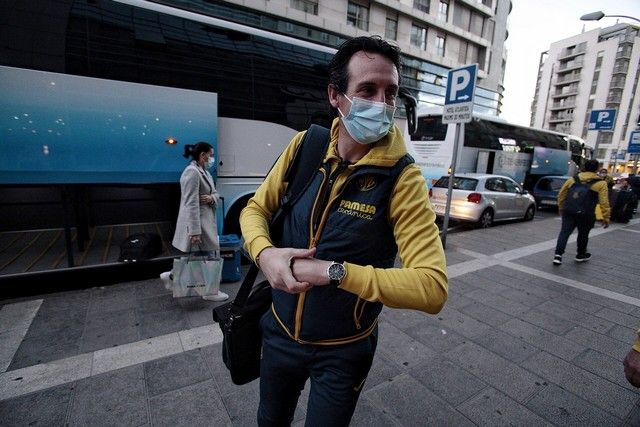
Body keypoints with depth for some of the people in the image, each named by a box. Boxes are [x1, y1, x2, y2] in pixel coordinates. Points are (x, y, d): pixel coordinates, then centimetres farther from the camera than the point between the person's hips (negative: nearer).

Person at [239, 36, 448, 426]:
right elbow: (255, 209, -1)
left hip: (343, 350, -3)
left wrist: (333, 270, -32)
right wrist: (265, 253, -21)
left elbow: (433, 287, -28)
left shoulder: (402, 179, -22)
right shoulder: (305, 145, -10)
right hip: (280, 331, 4)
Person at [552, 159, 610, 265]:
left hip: (569, 212, 1)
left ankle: (558, 254, -10)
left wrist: (561, 208, 24)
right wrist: (606, 218, 2)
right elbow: (604, 202, -4)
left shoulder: (572, 179, 6)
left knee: (564, 232, 2)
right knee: (583, 235, 15)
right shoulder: (601, 183, -2)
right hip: (586, 215, -1)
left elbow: (561, 195, 11)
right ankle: (581, 255, 33)